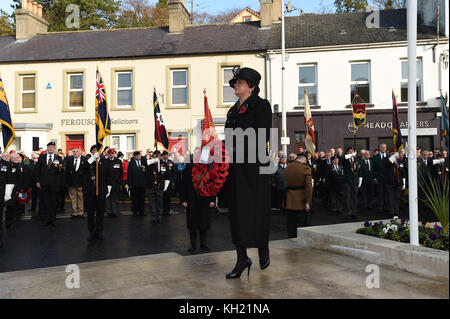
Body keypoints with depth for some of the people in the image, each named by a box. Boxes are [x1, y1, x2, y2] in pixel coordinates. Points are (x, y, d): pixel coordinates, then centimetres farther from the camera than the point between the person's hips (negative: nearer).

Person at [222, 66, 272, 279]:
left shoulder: (261, 105, -1)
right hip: (235, 167, 7)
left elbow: (263, 136, -12)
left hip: (254, 166, -7)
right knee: (236, 211, 5)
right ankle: (242, 259, 14)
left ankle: (263, 251, 24)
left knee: (256, 209, 1)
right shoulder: (233, 110, 20)